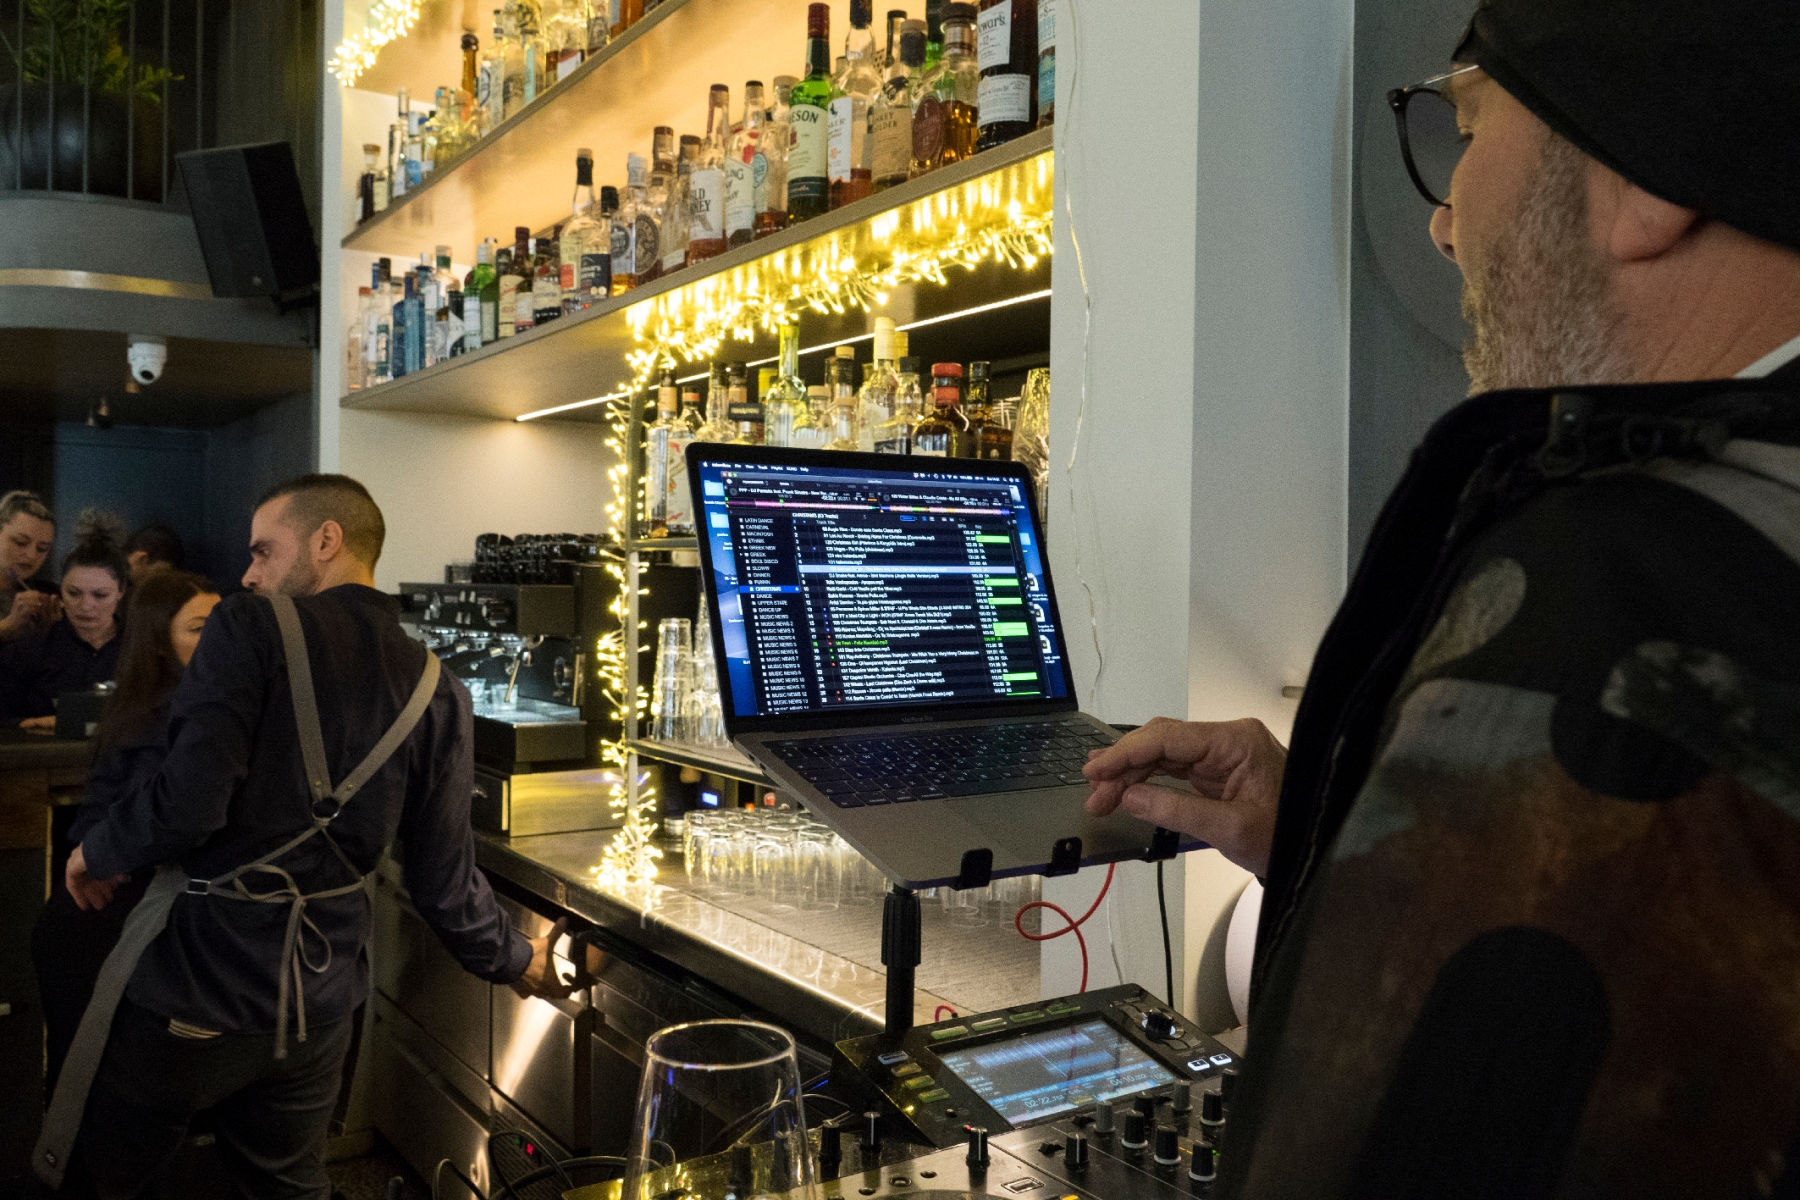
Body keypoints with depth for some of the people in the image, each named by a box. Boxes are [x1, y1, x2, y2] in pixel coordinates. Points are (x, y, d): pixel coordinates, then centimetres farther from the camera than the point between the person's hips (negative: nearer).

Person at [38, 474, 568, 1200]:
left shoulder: (253, 629, -12)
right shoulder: (437, 692, 1)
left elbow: (189, 803, -23)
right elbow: (444, 881, 1)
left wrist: (100, 854, -2)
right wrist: (516, 961, 17)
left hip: (190, 990, -5)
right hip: (316, 1008, 5)